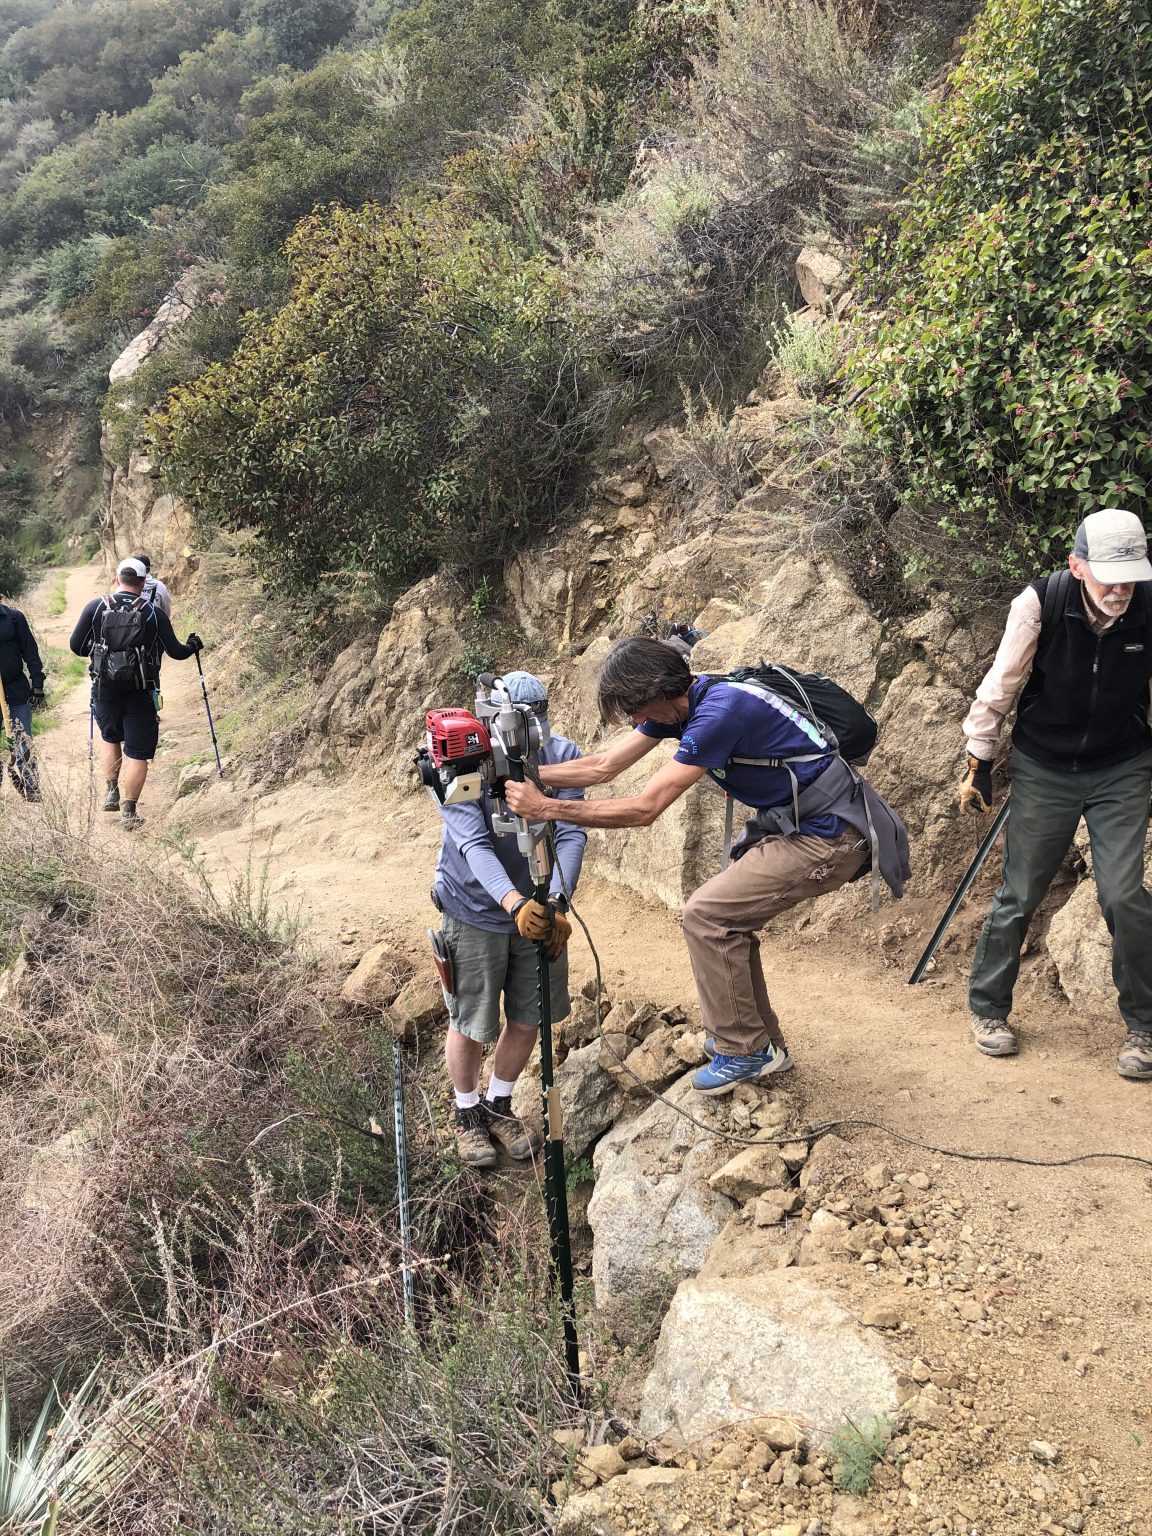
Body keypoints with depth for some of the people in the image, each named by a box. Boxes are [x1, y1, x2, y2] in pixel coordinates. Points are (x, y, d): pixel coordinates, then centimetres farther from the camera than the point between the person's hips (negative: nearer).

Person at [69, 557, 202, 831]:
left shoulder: (95, 607, -3)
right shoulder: (154, 614, -6)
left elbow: (76, 646, -1)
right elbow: (176, 652, 0)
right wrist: (192, 646, 21)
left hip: (105, 690, 2)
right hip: (141, 694, -2)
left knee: (110, 738, 28)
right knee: (137, 753, 4)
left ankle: (111, 792, 22)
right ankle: (129, 812, 2)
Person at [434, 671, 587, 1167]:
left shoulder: (562, 756, -16)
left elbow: (570, 835, -23)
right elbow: (473, 844, -32)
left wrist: (557, 902, -39)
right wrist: (514, 903, -48)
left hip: (537, 910, 3)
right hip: (475, 912, -3)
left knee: (527, 1019, 14)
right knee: (470, 1025, 9)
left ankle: (498, 1105, 40)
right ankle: (466, 1112, 37)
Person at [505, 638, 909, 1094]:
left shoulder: (718, 711, -26)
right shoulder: (678, 701, 2)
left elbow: (644, 808, -26)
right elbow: (603, 766, 6)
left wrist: (547, 809, -25)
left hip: (825, 838, -10)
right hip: (793, 824, 10)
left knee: (706, 914, -10)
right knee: (725, 918, 13)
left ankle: (744, 1051, 2)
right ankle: (764, 1041, 26)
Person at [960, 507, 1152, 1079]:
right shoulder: (1039, 603, -20)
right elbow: (1000, 687, -9)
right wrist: (979, 763, -3)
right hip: (1044, 769, 0)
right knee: (1019, 896, 5)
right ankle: (987, 1010, 24)